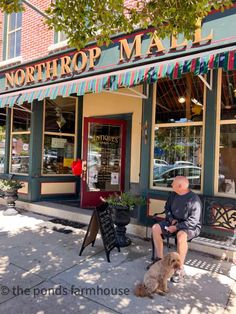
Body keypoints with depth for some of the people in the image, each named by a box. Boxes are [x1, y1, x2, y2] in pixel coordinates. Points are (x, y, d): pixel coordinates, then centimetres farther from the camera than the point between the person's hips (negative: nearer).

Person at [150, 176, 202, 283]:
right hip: (174, 222, 7)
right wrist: (172, 220, -4)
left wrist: (176, 227, -25)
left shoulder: (194, 199, -21)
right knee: (155, 228, -11)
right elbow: (167, 208, 14)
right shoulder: (173, 195, 1)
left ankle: (180, 269, -22)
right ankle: (159, 258, 0)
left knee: (181, 235, -38)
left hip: (191, 226, -7)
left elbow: (193, 221, -23)